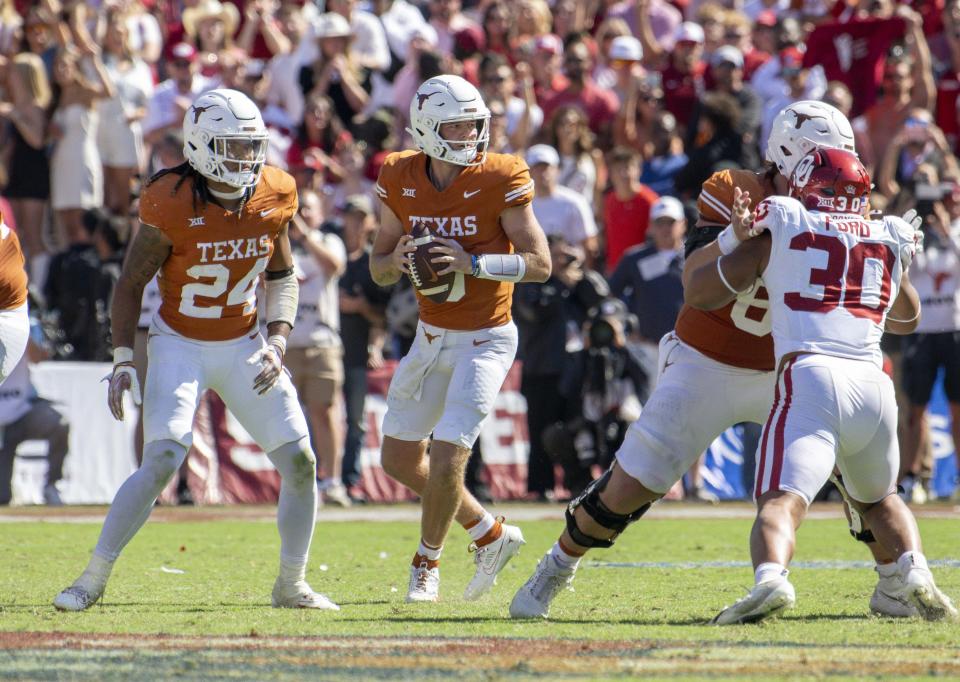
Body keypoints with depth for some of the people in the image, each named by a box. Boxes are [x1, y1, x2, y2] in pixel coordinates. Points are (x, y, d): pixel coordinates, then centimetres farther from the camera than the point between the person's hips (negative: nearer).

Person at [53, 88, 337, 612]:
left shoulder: (273, 196, -6)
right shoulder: (171, 204, -18)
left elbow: (282, 277, 9)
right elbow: (131, 284, -8)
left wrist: (277, 341, -5)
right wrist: (122, 360, -15)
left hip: (243, 346, 5)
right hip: (179, 346, -4)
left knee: (300, 463, -2)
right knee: (162, 461, -21)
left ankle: (291, 584, 15)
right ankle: (93, 578, -9)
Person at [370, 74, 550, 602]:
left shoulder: (499, 179, -16)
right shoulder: (401, 181, -3)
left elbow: (540, 263, -16)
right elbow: (378, 269, 5)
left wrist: (472, 263, -28)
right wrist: (397, 260, -18)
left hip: (484, 340, -6)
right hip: (432, 336, 6)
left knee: (447, 459, -13)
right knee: (399, 459, 11)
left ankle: (427, 562, 12)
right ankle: (491, 535, 29)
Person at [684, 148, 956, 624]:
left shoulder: (780, 229, 13)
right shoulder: (890, 239, 22)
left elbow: (698, 294, 17)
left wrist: (742, 244, 30)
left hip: (810, 376, -4)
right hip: (873, 385, 4)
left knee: (781, 504, -14)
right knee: (877, 498, 27)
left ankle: (770, 579, -44)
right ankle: (916, 573, 2)